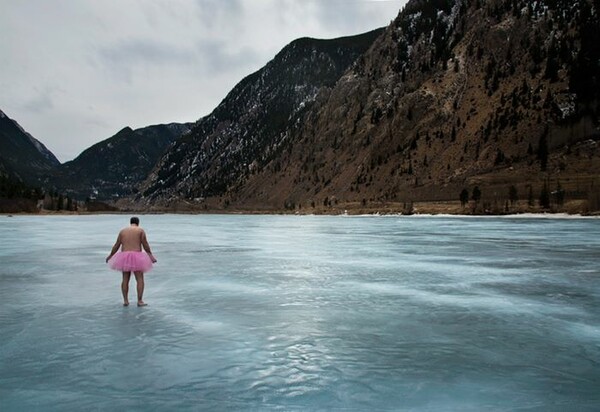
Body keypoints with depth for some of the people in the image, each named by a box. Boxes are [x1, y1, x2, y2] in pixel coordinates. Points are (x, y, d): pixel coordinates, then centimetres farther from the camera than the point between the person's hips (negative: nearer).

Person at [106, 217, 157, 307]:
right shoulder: (140, 230, 2)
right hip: (136, 257, -3)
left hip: (124, 256, 3)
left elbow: (116, 245, 11)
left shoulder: (122, 230, 11)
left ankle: (125, 300, 10)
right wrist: (151, 255, 1)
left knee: (125, 279, 11)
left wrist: (110, 256, 22)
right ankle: (140, 301, -4)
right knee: (140, 279, 1)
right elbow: (145, 245, -4)